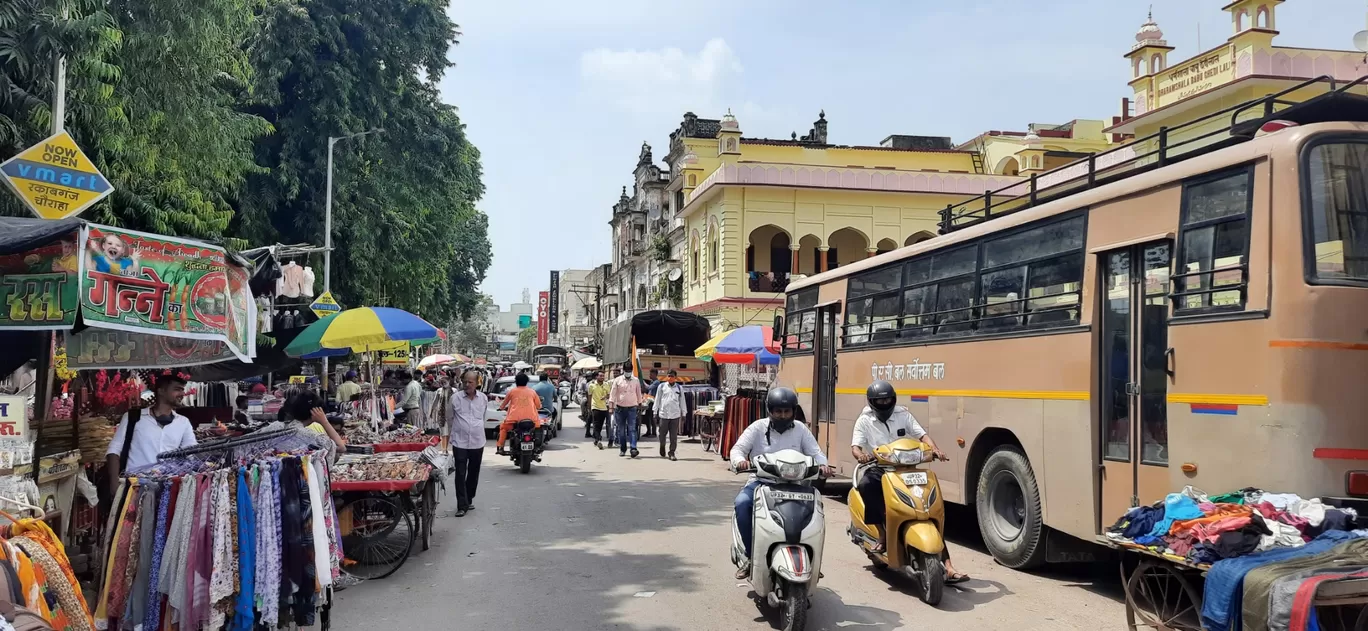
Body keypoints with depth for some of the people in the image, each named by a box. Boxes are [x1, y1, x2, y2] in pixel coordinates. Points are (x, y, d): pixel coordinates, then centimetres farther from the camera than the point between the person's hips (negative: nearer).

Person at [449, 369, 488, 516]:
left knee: (474, 474, 13)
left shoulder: (483, 398, 3)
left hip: (477, 442, 3)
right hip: (460, 442, -3)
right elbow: (449, 418, 7)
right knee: (460, 475, -5)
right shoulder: (455, 398, -5)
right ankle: (462, 505, -2)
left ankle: (469, 500, 29)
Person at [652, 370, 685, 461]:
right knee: (662, 434, 6)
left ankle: (672, 453, 5)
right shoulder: (661, 386, 6)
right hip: (663, 414, 0)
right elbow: (657, 400, 9)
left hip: (675, 415, 0)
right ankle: (662, 450, 29)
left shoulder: (679, 388, 9)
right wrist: (655, 413, 5)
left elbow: (682, 402, 13)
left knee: (674, 435, -2)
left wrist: (683, 415, 11)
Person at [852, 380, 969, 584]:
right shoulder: (864, 421, 1)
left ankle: (947, 567, -10)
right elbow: (855, 446, -9)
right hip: (878, 469, -2)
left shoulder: (903, 415, 6)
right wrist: (860, 455, -34)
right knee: (865, 485, -38)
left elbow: (922, 434, -4)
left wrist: (934, 448, -25)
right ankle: (882, 533, -22)